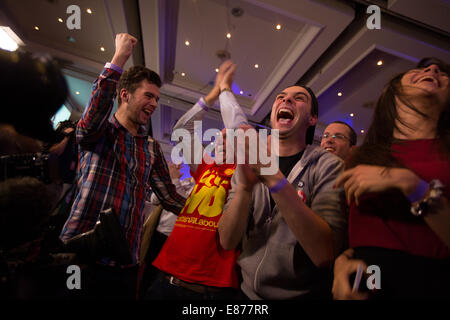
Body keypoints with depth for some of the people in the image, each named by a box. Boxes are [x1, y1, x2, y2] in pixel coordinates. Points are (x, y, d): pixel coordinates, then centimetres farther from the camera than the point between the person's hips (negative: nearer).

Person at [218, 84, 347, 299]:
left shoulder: (328, 166, -12)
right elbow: (227, 241, -12)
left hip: (303, 293, -3)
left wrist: (274, 178, -34)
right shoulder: (249, 165, -2)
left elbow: (324, 254, -25)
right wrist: (245, 185, -29)